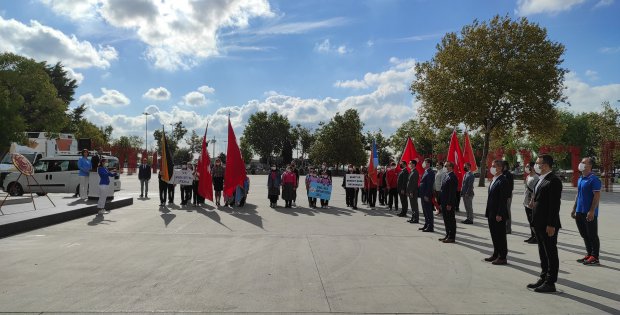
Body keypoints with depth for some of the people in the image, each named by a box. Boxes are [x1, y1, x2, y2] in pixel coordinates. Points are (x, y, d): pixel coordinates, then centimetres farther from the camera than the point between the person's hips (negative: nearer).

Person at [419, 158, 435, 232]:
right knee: (425, 211, 16)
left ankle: (430, 227, 2)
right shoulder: (425, 172, 16)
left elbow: (429, 185, -21)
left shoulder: (430, 172, -16)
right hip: (423, 195, 10)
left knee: (429, 211, -4)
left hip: (427, 195, -10)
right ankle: (426, 225, 26)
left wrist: (427, 195, -22)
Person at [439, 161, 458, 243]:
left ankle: (452, 237, 7)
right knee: (446, 219, 15)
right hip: (444, 202, 9)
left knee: (451, 220, 0)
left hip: (449, 203, -9)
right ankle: (448, 235, 25)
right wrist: (440, 201, 15)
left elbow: (452, 192, -20)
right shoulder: (445, 175, 14)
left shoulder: (452, 177, -16)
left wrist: (449, 204, -21)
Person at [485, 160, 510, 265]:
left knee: (501, 236, 2)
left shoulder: (503, 181, -16)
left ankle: (502, 257, 11)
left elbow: (503, 199, -20)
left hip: (498, 214, -9)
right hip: (491, 213, 9)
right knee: (494, 235, 17)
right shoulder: (494, 180, 14)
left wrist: (499, 214, -21)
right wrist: (488, 212, 15)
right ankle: (496, 254, 29)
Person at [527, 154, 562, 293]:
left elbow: (555, 204, -19)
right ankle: (543, 278, 28)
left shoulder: (553, 181, -15)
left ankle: (550, 283, 10)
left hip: (548, 225, -9)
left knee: (551, 253, 1)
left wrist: (551, 225, -21)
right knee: (543, 253, 17)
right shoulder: (540, 180, 15)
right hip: (539, 223, 10)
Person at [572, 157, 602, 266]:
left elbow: (597, 196, -17)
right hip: (580, 212, 8)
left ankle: (595, 257, 8)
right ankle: (589, 254, 25)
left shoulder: (593, 179, -13)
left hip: (589, 213, -8)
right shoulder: (580, 179, 13)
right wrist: (574, 209, 19)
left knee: (592, 236, 0)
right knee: (584, 235, 15)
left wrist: (592, 211, -21)